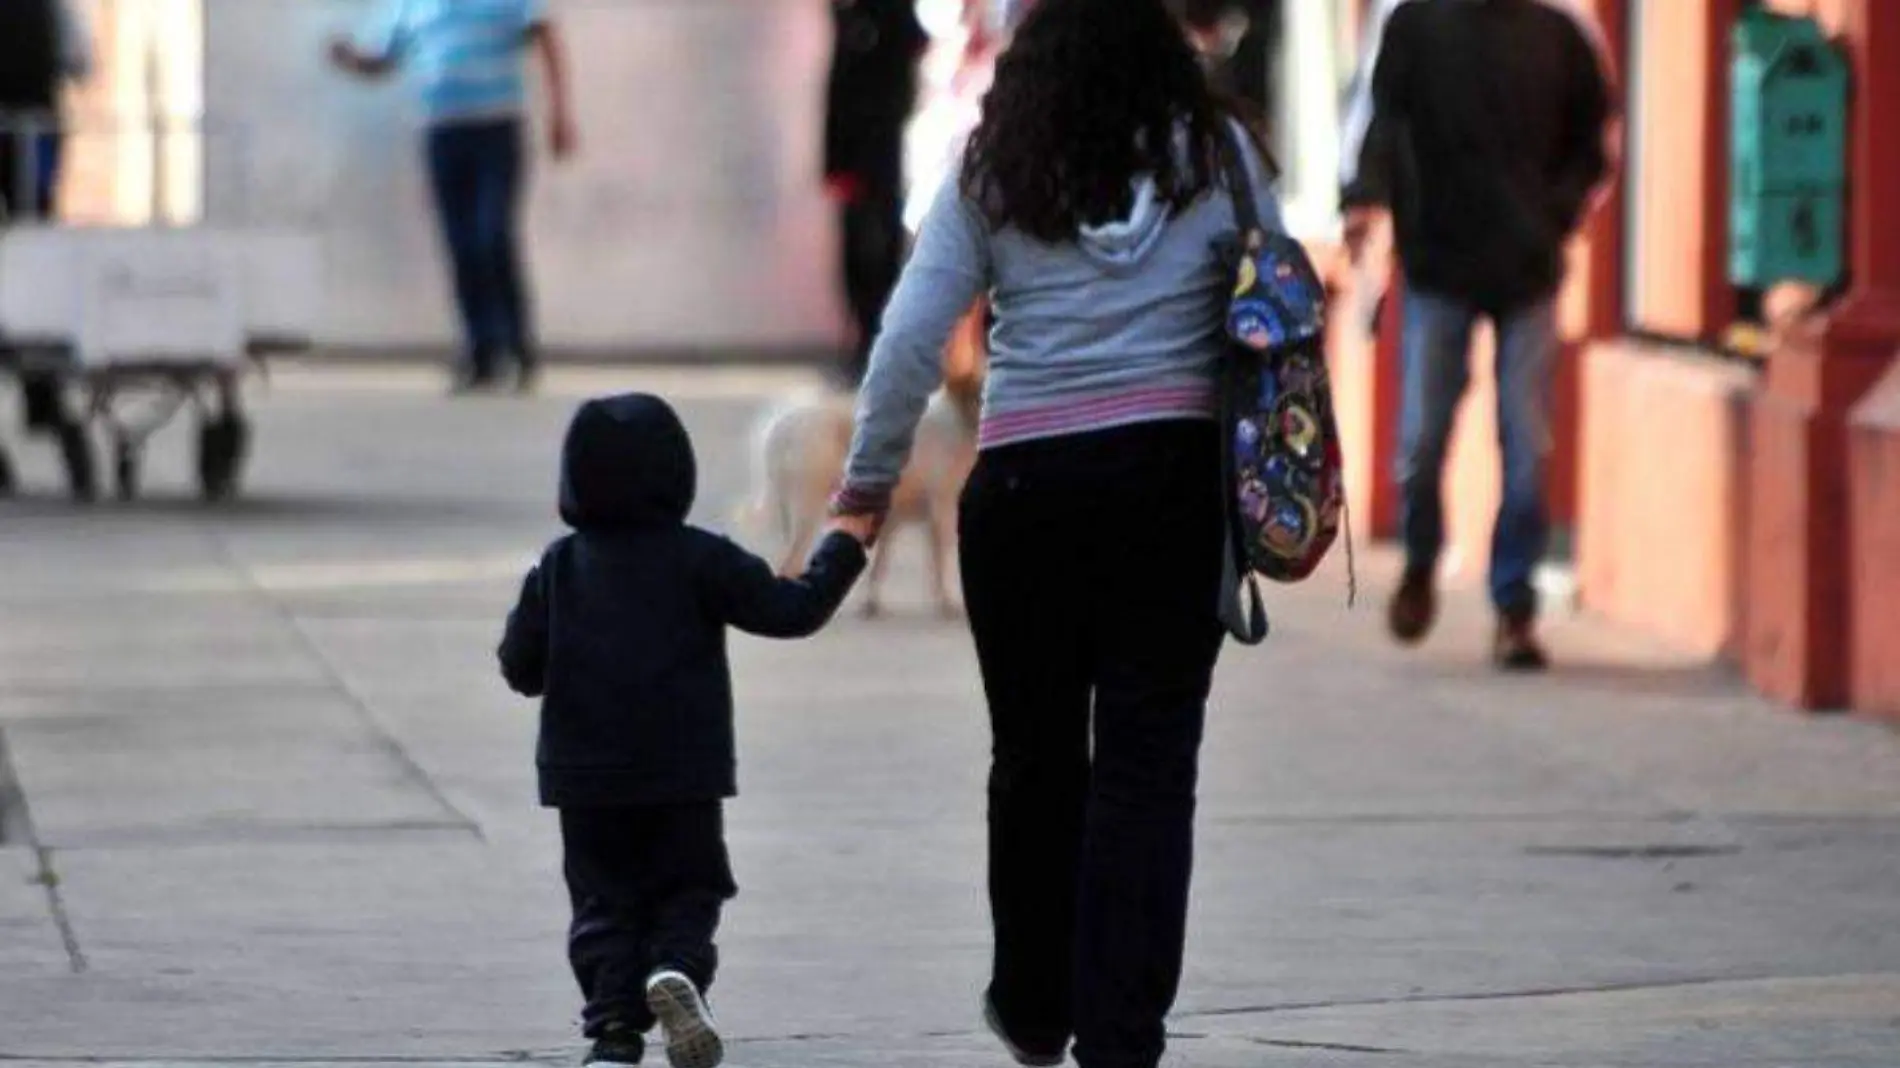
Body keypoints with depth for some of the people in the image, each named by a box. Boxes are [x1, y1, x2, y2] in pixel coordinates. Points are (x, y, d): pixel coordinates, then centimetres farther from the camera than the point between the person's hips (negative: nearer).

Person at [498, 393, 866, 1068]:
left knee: (604, 902, 8)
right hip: (684, 777, -2)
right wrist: (843, 552, 9)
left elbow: (521, 669, 3)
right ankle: (676, 967, -20)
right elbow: (791, 610, -4)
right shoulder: (699, 561, -6)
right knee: (688, 892, 10)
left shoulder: (558, 568, 2)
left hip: (586, 782, 2)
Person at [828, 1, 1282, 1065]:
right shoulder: (1217, 157, 3)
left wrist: (869, 481, 6)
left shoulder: (993, 176, 2)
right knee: (1148, 760, 0)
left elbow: (912, 338, -2)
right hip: (1177, 477, 0)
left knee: (1037, 749, 15)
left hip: (1028, 485, 1)